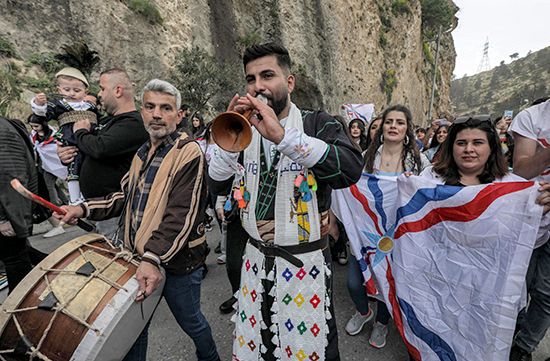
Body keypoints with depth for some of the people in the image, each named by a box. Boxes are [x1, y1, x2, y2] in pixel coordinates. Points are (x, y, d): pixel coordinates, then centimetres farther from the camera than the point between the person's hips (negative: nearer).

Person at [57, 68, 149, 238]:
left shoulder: (133, 124, -18)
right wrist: (64, 150, 2)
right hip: (93, 201, 10)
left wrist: (80, 132, -8)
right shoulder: (109, 120, 15)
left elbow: (101, 148, -29)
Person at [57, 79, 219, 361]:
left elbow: (182, 215, -25)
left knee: (189, 320, 16)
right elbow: (126, 195, 18)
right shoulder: (143, 152, 11)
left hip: (177, 261, -6)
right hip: (139, 256, 7)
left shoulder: (189, 153, -17)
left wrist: (154, 258, -33)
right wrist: (84, 209, 5)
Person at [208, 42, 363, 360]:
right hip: (256, 259, 5)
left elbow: (352, 169, -27)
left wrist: (284, 136, -34)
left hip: (305, 261, -4)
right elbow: (219, 186, -2)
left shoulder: (318, 125, -8)